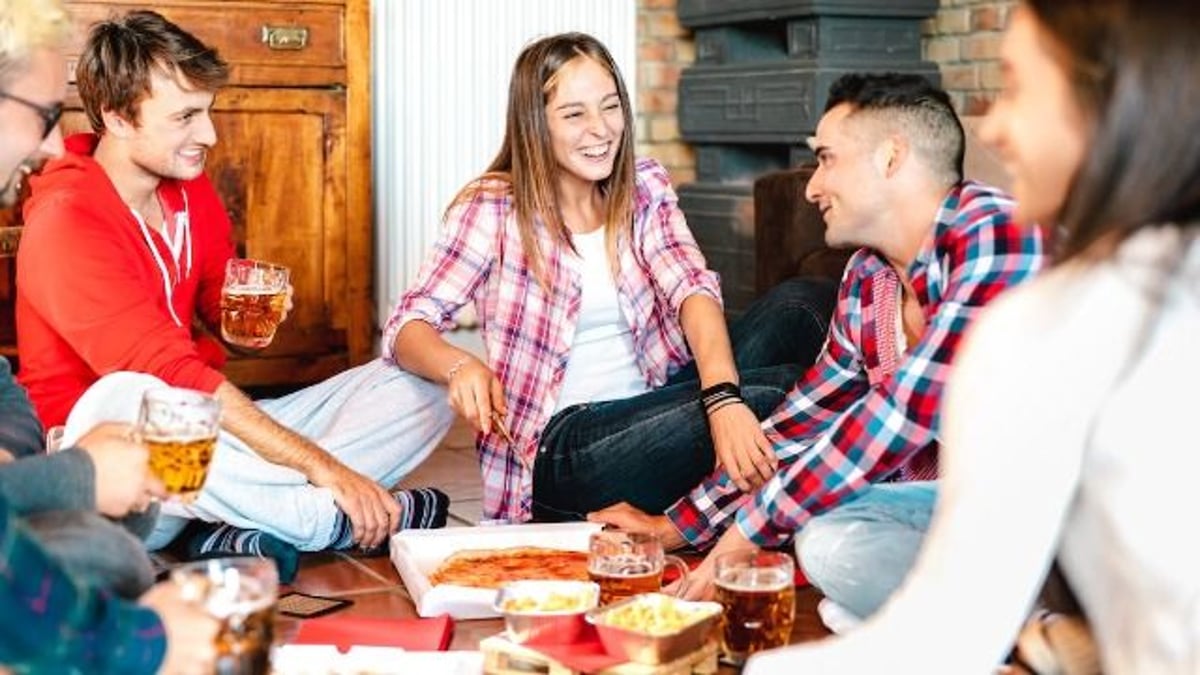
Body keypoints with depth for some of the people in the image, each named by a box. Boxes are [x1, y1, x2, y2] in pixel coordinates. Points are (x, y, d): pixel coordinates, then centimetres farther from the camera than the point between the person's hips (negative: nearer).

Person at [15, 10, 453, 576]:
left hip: (207, 436, 7)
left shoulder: (190, 189, 7)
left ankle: (234, 533, -25)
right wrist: (322, 466, -29)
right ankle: (339, 521, -23)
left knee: (418, 390, -4)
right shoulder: (65, 223, -16)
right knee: (123, 399, -42)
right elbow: (169, 372, -26)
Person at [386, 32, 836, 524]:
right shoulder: (493, 209, -3)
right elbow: (407, 326, -8)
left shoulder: (645, 188, 6)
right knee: (774, 396, -28)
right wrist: (460, 366, -33)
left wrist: (722, 398, -31)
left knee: (805, 305, -17)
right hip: (562, 447, -5)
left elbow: (694, 289, -11)